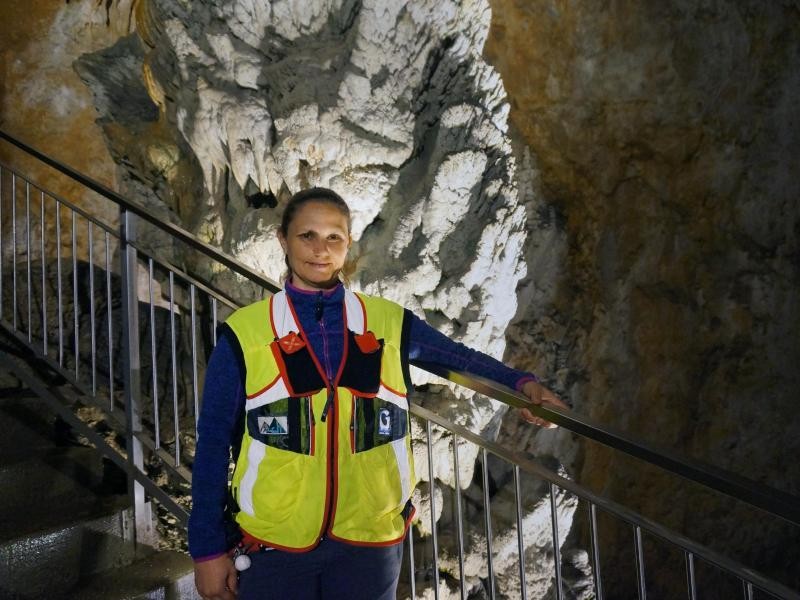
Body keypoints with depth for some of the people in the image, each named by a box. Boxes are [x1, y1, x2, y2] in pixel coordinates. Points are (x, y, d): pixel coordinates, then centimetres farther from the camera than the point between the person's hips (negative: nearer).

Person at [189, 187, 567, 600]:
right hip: (273, 545, -1)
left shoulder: (389, 323, 1)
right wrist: (209, 549, 0)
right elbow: (213, 445, 0)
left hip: (370, 542, 1)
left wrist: (520, 384, -8)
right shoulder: (243, 333, -3)